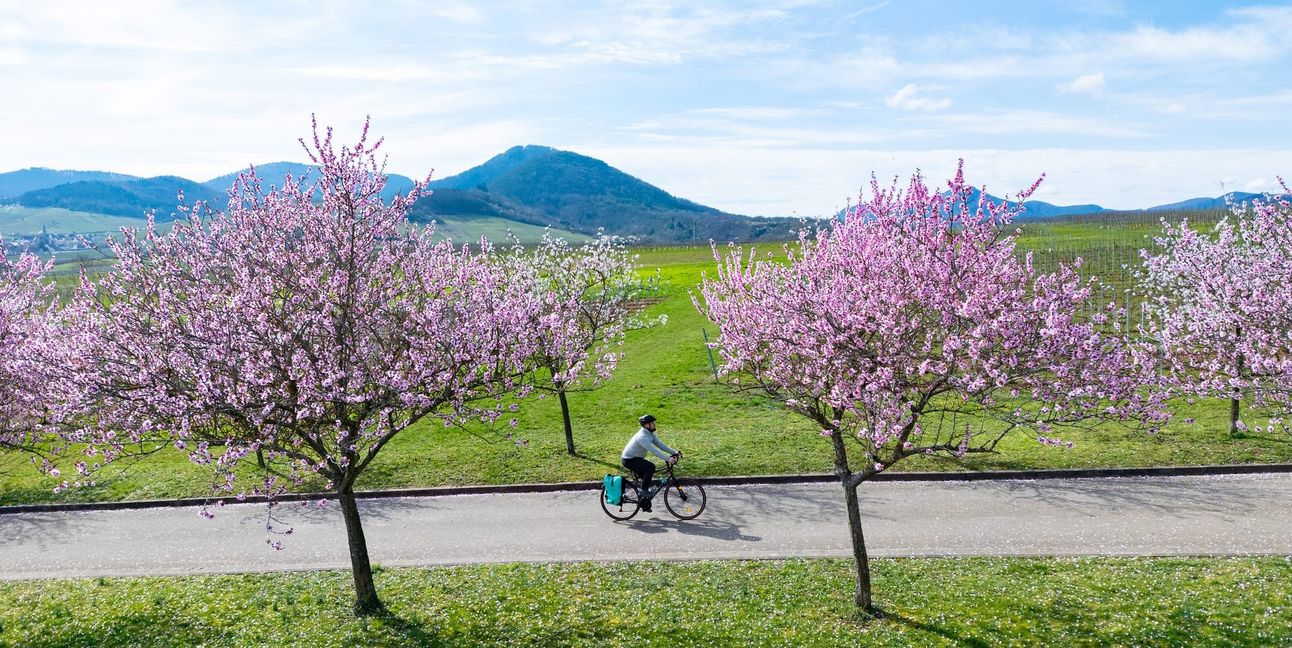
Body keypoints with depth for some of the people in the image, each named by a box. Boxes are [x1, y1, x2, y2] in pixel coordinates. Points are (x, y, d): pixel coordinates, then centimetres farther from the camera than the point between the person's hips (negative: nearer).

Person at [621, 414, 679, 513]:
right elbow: (653, 450, -35)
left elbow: (660, 445, 0)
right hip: (629, 460, -10)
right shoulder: (642, 437, -27)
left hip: (636, 458, 10)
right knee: (651, 467, -26)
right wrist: (668, 459, -39)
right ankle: (644, 490, -14)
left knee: (647, 478, 12)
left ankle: (645, 504, 21)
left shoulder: (650, 434, 3)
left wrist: (674, 452, -12)